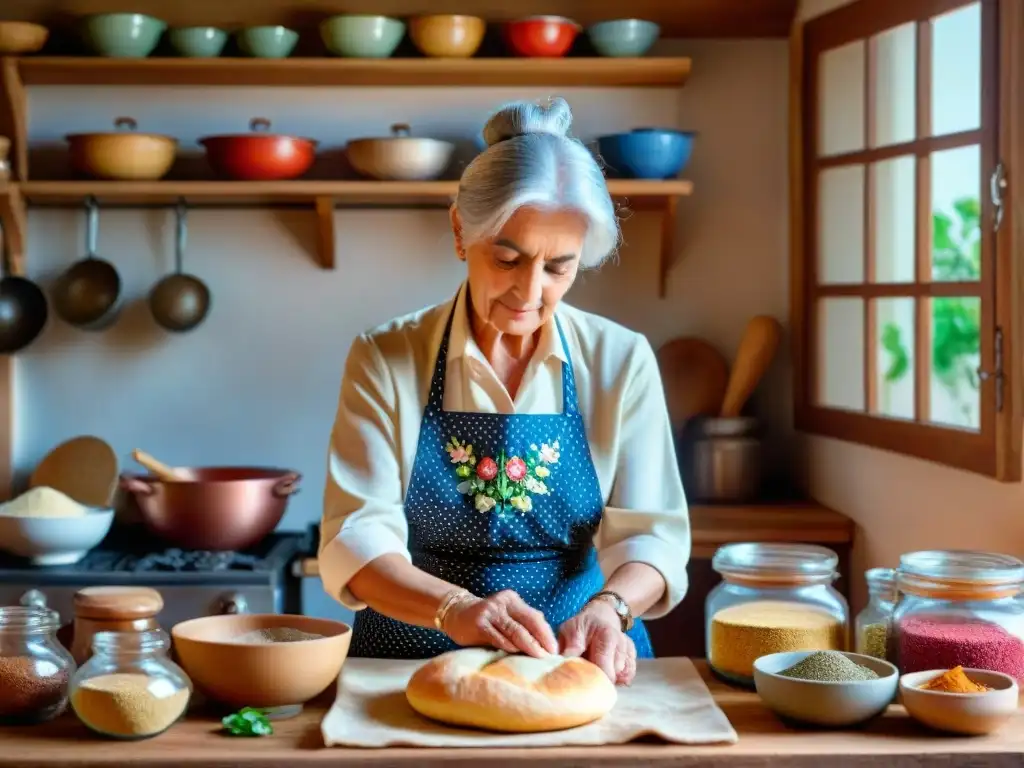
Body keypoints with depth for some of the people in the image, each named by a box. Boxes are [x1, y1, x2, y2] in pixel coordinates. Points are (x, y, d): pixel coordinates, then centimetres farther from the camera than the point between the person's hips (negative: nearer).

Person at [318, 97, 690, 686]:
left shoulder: (621, 361, 1)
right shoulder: (385, 359, -2)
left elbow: (650, 533, -2)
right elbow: (356, 540, -10)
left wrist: (609, 607, -24)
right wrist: (456, 609, -29)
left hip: (578, 662, 2)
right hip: (414, 659, -1)